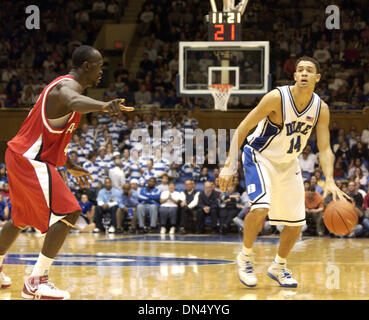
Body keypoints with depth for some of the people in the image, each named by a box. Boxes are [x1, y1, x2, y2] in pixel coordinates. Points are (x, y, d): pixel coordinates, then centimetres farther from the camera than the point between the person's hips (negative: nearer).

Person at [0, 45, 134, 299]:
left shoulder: (64, 85, 17)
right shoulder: (67, 86, -16)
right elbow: (74, 102, -44)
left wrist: (70, 166, 32)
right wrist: (104, 106, -64)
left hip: (21, 157, 11)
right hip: (31, 160, -11)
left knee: (22, 217, 27)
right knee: (68, 213, -17)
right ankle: (36, 282, -21)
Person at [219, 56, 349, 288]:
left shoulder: (321, 109, -12)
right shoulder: (277, 98, -26)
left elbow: (324, 149, -10)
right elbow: (242, 130, -22)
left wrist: (330, 181, -27)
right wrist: (230, 166, -29)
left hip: (288, 163, 5)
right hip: (261, 157, -5)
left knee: (296, 223, 6)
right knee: (260, 207, -29)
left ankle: (278, 267, 30)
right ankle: (246, 257, -5)